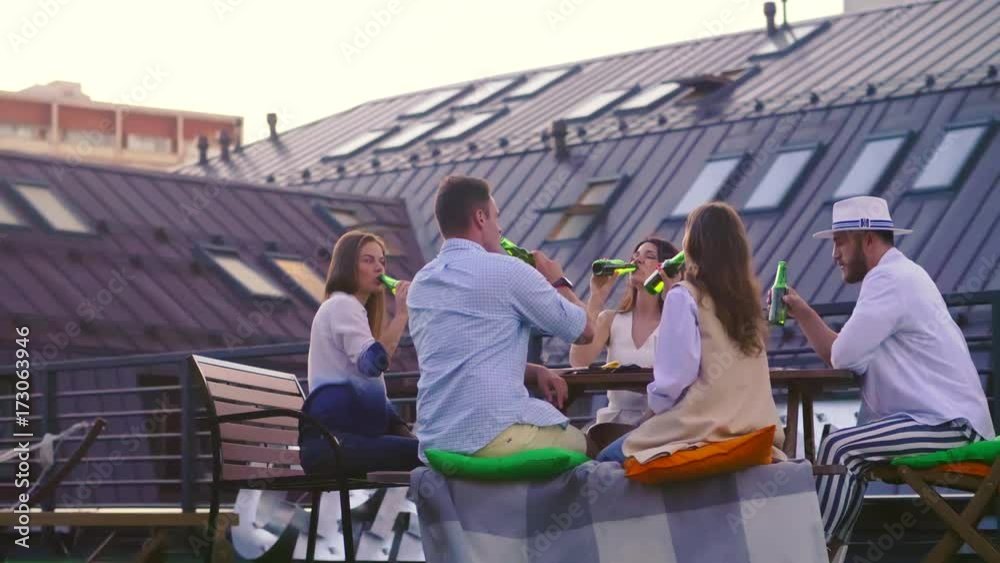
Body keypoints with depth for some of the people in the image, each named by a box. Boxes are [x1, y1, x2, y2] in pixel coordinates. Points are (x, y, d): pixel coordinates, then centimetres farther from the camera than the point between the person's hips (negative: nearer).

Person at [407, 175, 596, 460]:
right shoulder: (505, 270, -9)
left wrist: (535, 372, 14)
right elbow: (584, 331, 0)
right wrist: (558, 282, 17)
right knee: (586, 443, 18)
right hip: (494, 436, -8)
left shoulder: (420, 283, 13)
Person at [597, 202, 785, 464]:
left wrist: (655, 406, 7)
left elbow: (674, 379, -15)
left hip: (702, 430, -7)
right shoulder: (748, 298, 12)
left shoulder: (685, 296, -6)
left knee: (608, 459, 13)